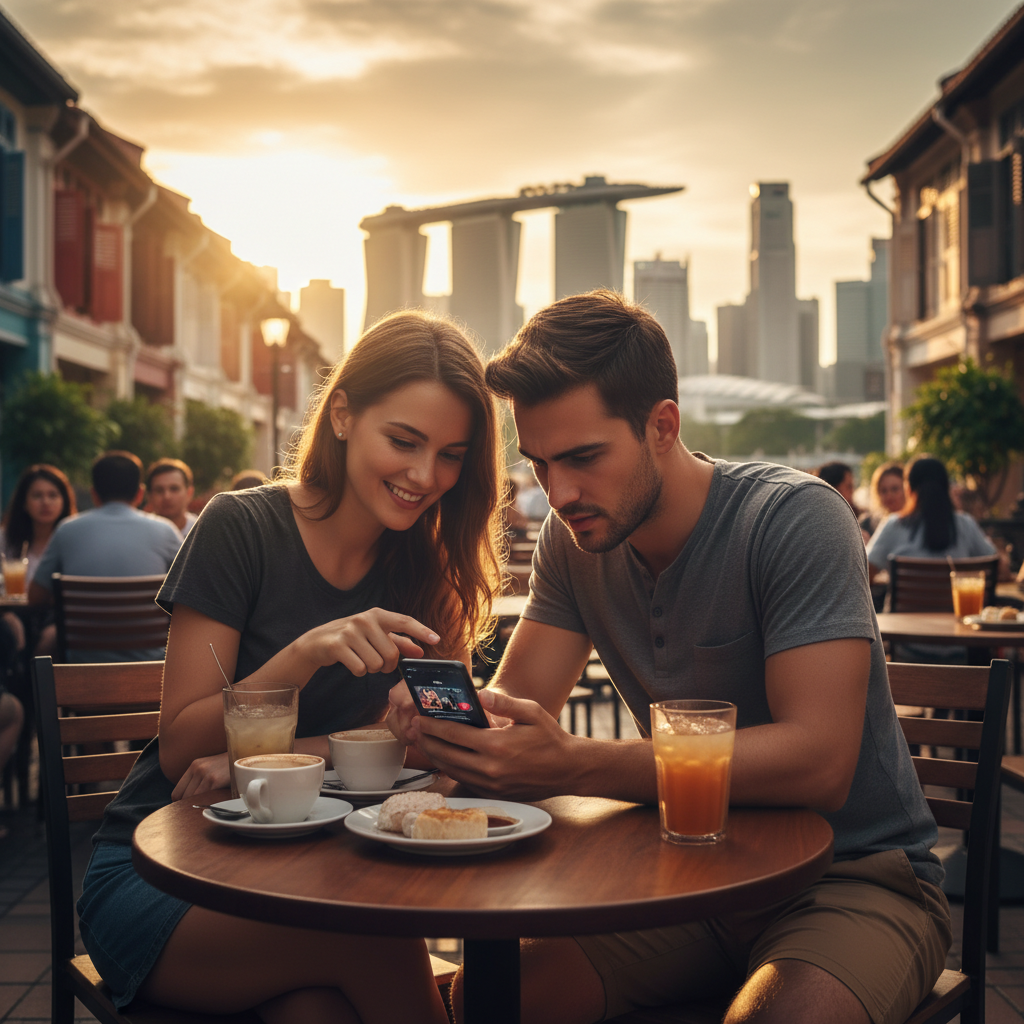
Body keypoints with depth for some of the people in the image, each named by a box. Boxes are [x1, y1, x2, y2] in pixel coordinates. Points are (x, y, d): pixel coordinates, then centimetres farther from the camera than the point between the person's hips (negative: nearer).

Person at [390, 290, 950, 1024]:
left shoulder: (796, 520, -19)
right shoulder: (573, 537, 0)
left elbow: (818, 762, -28)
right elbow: (516, 703, 0)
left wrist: (571, 766, -36)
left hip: (856, 875, -4)